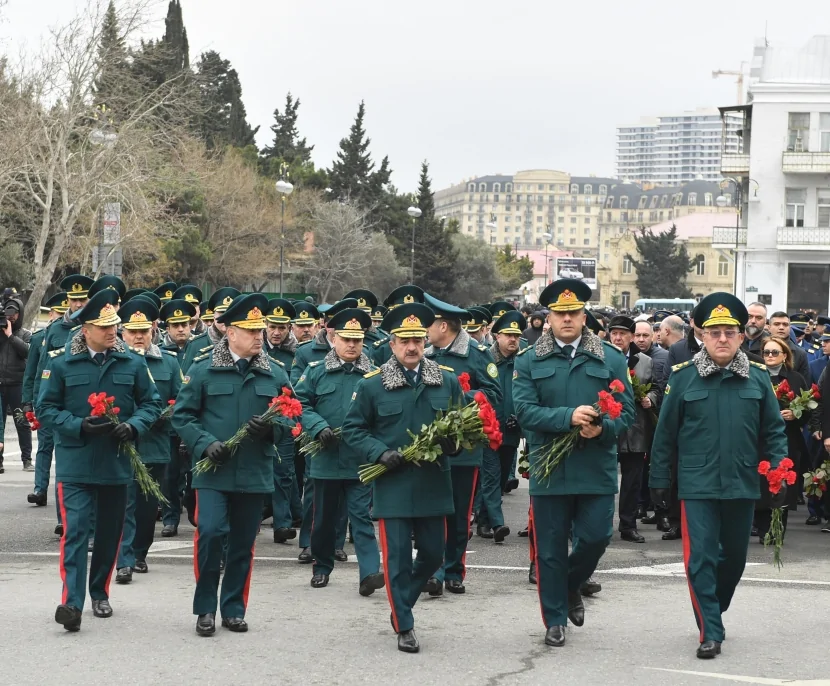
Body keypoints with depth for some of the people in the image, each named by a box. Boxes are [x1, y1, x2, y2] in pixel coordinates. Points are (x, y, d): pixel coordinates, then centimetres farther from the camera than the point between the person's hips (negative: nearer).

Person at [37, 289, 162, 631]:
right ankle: (72, 601, -16)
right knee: (75, 529, -11)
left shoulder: (132, 363, 3)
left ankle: (100, 593, 27)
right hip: (75, 461, -3)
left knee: (109, 532, 12)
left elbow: (151, 403, 10)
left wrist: (134, 425, -11)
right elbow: (46, 408, -1)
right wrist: (80, 426, -16)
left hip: (116, 462, 3)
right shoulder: (61, 363, -3)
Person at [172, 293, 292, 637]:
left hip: (255, 474, 3)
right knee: (210, 533, -14)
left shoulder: (276, 373, 6)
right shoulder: (203, 369, -2)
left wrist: (271, 428, -11)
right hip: (213, 470, -3)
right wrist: (206, 444, -14)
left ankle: (233, 609, 22)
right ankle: (205, 609, 2)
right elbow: (182, 415, 0)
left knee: (243, 543, 9)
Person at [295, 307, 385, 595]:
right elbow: (301, 404, 1)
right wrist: (319, 428, -14)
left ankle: (369, 573, -10)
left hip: (361, 460, -1)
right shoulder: (316, 371, 1)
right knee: (324, 517, 14)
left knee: (363, 516, -5)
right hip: (326, 458, 1)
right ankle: (322, 567, 30)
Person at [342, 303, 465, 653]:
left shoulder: (448, 381, 6)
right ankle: (404, 627, 9)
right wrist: (379, 454, -13)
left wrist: (451, 441, -8)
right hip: (392, 486, -3)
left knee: (433, 554, 9)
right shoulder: (371, 384, -2)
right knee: (398, 557, -2)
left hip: (434, 484, 3)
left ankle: (402, 605, 33)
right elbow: (353, 428, 2)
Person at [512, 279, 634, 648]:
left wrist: (602, 428, -19)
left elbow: (626, 411, 2)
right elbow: (524, 410, -8)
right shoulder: (529, 361, 3)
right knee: (550, 548, 5)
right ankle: (555, 619, 19)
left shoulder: (611, 358, 5)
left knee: (596, 537, 0)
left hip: (596, 468, 1)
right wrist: (569, 417, -22)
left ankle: (571, 587, 31)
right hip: (549, 469, 0)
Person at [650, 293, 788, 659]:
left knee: (734, 556, 16)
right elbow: (665, 433, 1)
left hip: (742, 485, 3)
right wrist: (659, 479, 2)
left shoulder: (758, 377, 1)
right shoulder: (683, 376, -4)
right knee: (701, 557, -6)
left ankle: (713, 611, 39)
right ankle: (710, 632, 1)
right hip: (697, 486, -3)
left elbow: (774, 430, 6)